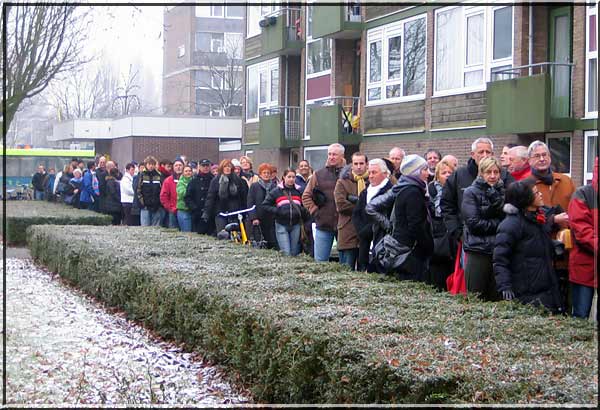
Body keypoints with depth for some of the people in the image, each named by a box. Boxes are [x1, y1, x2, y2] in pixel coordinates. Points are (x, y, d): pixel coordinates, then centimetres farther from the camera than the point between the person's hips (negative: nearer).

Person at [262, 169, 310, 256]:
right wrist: (277, 211, -10)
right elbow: (265, 205, 2)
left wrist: (302, 211, -5)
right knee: (286, 253, -11)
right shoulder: (276, 191, 2)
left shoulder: (299, 191, 8)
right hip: (281, 225, -3)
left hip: (296, 225, 3)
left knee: (294, 253, 7)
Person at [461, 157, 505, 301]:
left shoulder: (503, 192, 13)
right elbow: (473, 222, -9)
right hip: (478, 250, -4)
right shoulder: (471, 192, 0)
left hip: (499, 250, 4)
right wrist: (497, 224, -8)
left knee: (497, 297, 5)